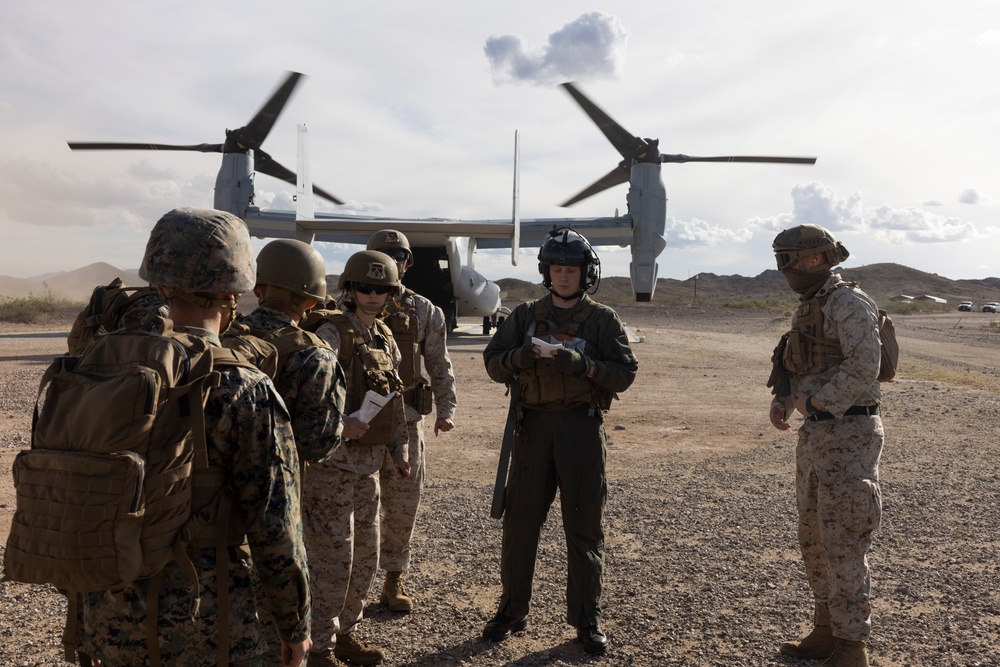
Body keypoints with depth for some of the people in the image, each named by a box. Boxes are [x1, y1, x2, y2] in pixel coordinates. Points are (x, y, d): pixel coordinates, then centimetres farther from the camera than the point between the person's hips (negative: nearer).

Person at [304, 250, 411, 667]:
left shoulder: (386, 338, 11)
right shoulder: (332, 333, -12)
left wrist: (398, 449, 13)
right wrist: (338, 424, -33)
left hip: (369, 464, 7)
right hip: (331, 463, -7)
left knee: (365, 557, 15)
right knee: (333, 559, -1)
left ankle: (345, 632, 33)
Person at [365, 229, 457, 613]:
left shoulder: (425, 311, 7)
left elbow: (439, 366, 7)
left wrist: (446, 409, -3)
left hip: (405, 417, 2)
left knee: (403, 502, 7)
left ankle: (394, 580, 22)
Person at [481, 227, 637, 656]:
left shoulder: (603, 319, 3)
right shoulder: (525, 316, 9)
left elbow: (624, 374, -4)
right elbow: (493, 363, 4)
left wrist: (583, 365, -20)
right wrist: (520, 357, -17)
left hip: (582, 427, -2)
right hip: (534, 425, 2)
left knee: (584, 526, 5)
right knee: (520, 520, 6)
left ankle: (586, 620, 18)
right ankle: (512, 611, 22)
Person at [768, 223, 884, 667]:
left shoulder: (848, 303, -13)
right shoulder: (809, 307, 15)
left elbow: (863, 368, -24)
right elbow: (796, 368, 22)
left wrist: (815, 401, -15)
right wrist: (782, 401, 5)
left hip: (848, 435, -10)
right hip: (816, 434, 10)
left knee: (843, 544, -4)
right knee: (814, 539, 16)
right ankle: (826, 631, 30)